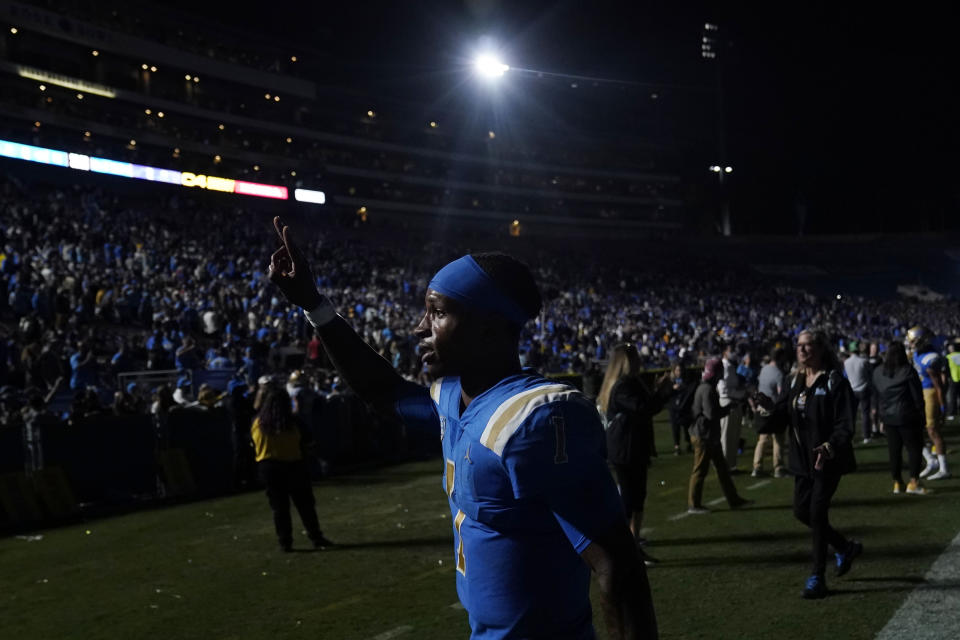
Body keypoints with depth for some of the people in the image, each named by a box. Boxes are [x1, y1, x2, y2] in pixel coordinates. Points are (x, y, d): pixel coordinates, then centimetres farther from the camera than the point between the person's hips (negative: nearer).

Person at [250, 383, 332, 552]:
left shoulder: (257, 424, -4)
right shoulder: (292, 422, -10)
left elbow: (255, 447, 3)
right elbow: (301, 445, -2)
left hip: (268, 467, 2)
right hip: (293, 465, -2)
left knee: (279, 507, 8)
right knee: (305, 504, 7)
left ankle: (285, 542, 7)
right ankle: (316, 537, 9)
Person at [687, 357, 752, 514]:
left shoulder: (705, 388, 13)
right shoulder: (707, 389, -19)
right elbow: (711, 413, -25)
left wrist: (725, 408, 6)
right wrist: (728, 407, -12)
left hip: (711, 436, 10)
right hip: (703, 436, -10)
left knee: (722, 468, 15)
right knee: (700, 470, -2)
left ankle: (734, 500, 22)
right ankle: (693, 505, 7)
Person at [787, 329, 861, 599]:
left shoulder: (835, 381, -11)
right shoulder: (796, 381, 11)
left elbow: (846, 424, -18)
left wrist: (830, 447, -31)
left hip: (828, 459, -7)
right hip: (803, 458, 7)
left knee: (817, 512, -8)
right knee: (801, 511, 9)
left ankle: (818, 577, 3)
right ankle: (845, 547, 33)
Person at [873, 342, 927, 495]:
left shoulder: (878, 372, 4)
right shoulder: (908, 372, -13)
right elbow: (917, 396, -9)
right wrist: (921, 415, 1)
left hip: (887, 417, 5)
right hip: (907, 417, -5)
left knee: (894, 450, 10)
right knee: (914, 448, 4)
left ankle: (897, 483, 15)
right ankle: (913, 482, 0)